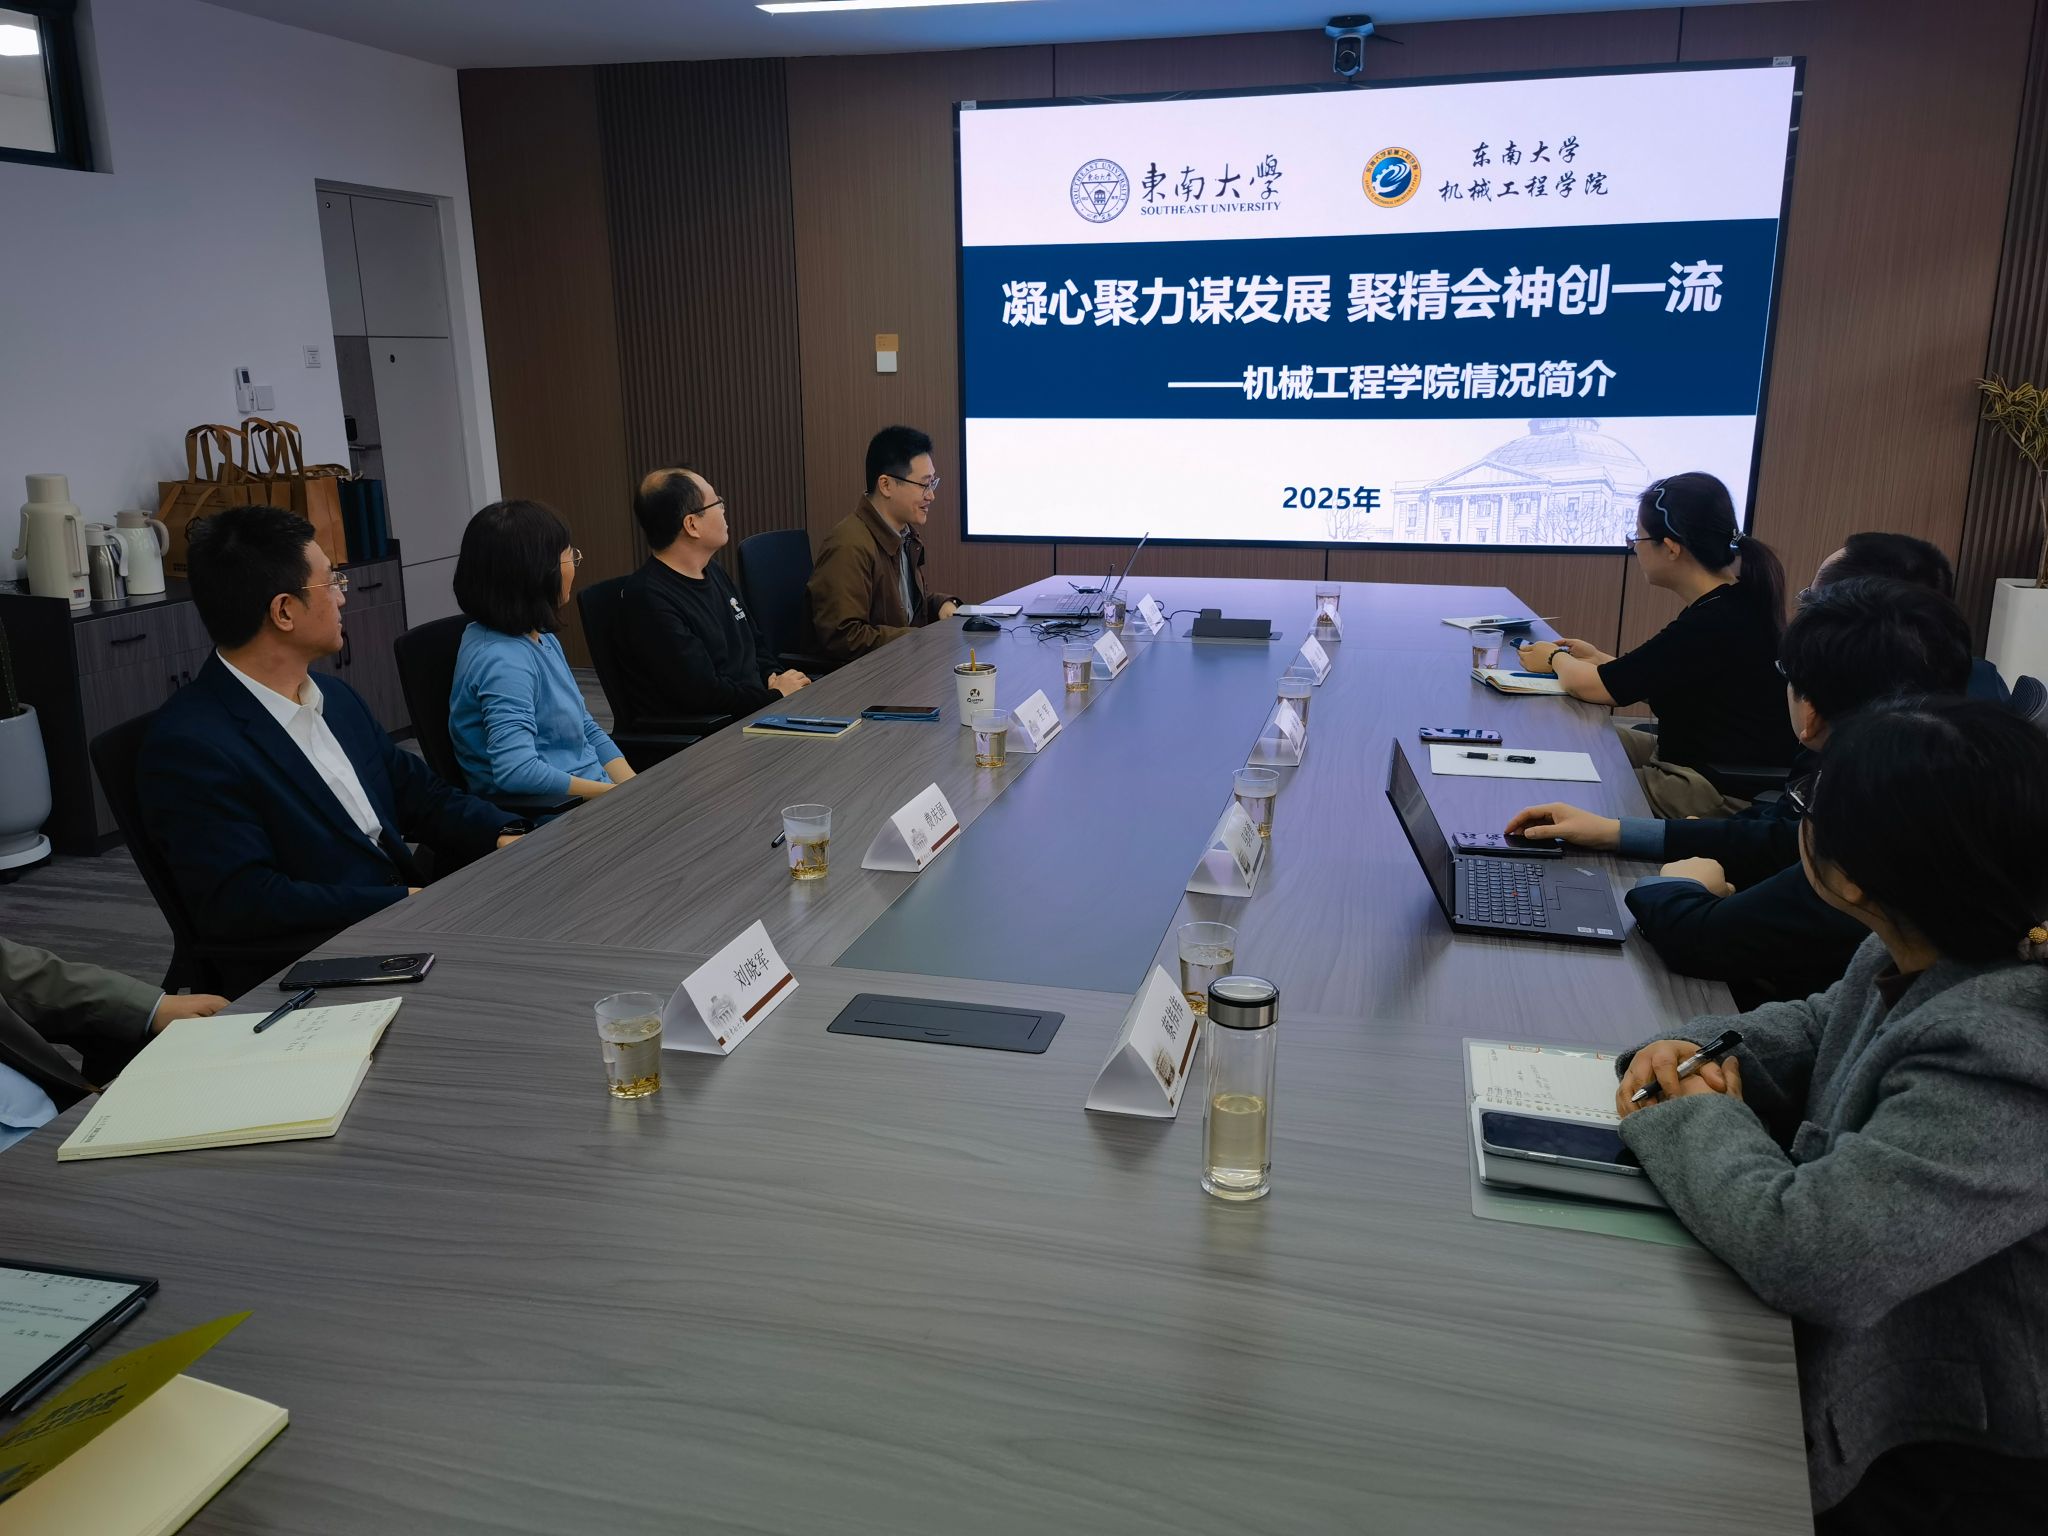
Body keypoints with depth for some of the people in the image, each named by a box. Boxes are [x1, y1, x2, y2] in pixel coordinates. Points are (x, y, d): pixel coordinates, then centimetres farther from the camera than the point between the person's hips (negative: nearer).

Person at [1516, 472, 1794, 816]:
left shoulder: (1713, 624, -25)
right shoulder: (1734, 604, 3)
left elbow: (1592, 685, -18)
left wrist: (1556, 658, 2)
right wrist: (1597, 658, 11)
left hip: (1720, 793, -10)